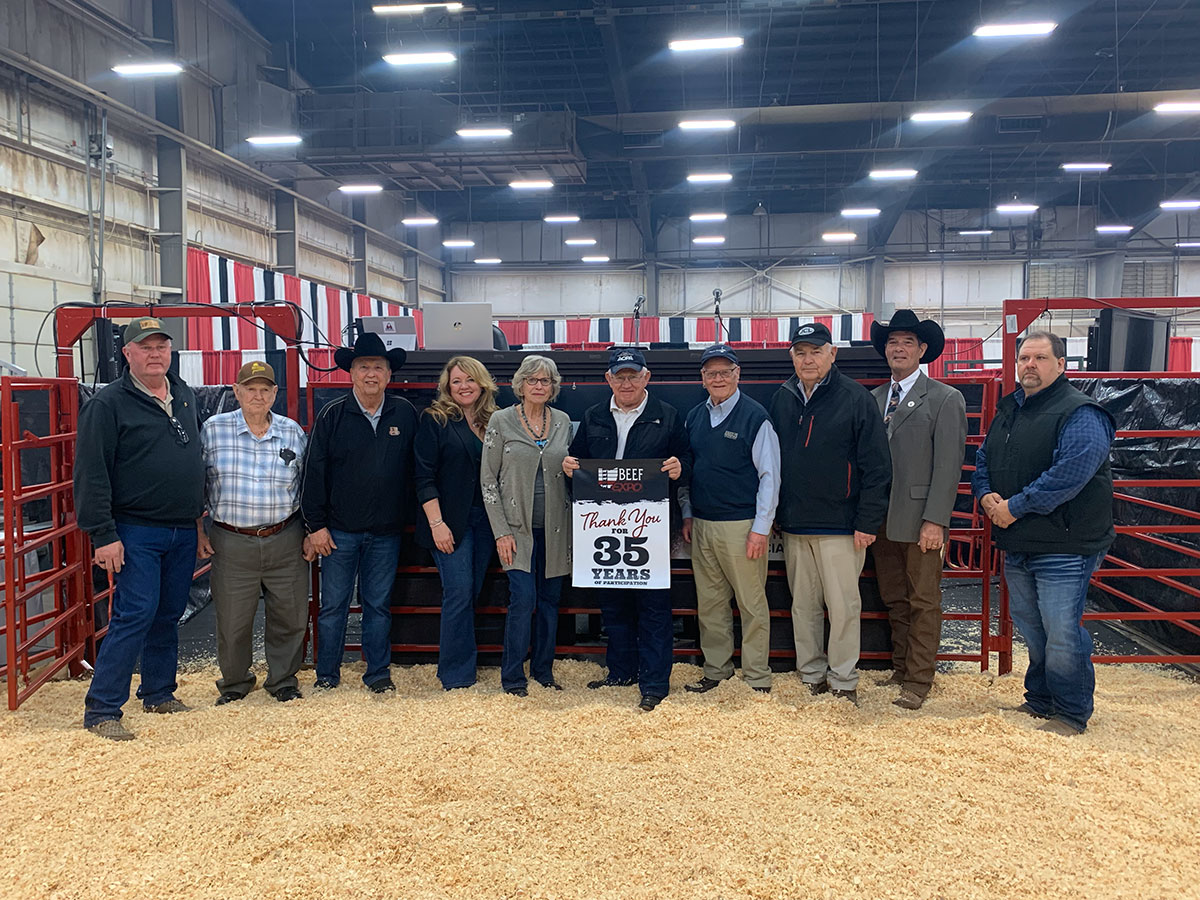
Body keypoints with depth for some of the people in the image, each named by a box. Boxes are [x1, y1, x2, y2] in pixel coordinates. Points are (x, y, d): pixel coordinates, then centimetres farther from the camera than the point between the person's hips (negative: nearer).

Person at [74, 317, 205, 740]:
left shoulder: (186, 396, 12)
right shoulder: (109, 403, -7)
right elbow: (91, 474, -12)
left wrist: (200, 511, 19)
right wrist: (103, 535, -16)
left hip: (183, 532, 6)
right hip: (136, 532, -6)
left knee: (168, 615, 13)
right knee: (134, 616, -9)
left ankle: (159, 693, 27)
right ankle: (101, 710, 0)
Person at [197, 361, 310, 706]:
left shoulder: (293, 432, 4)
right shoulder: (213, 429, -1)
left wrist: (312, 532, 9)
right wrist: (198, 531, 1)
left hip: (286, 541, 1)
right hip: (232, 543, -1)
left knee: (290, 616, 8)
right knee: (232, 622, 7)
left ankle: (283, 682, 29)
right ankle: (234, 685, 31)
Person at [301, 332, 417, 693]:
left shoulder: (405, 414, 3)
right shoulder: (332, 415, -2)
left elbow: (415, 469, 8)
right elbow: (314, 472, -2)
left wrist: (406, 512, 4)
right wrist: (316, 525, -4)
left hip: (386, 532, 1)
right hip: (339, 530, -1)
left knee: (379, 605, 10)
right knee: (333, 605, 6)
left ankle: (379, 673, 22)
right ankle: (327, 674, 20)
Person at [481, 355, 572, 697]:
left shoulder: (563, 421, 8)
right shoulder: (501, 421, -2)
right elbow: (488, 479, -3)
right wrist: (501, 531, -7)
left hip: (554, 528, 4)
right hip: (518, 527, -3)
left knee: (550, 599, 8)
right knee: (523, 598, -10)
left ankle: (543, 670, 24)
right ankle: (512, 677, 5)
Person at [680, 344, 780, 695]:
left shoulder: (755, 416, -7)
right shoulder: (695, 417, 11)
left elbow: (770, 475, -8)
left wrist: (760, 528, -12)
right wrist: (687, 514, 14)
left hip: (741, 526, -6)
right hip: (702, 526, 6)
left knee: (751, 604, 1)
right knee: (709, 603, 12)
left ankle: (757, 678, 12)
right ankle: (716, 671, 24)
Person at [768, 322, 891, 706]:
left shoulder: (856, 398, -6)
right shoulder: (781, 400, 9)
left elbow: (876, 466, -8)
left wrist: (867, 523, -11)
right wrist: (773, 515, 10)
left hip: (840, 525, -5)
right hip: (793, 524, 5)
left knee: (843, 606, 1)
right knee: (803, 606, 11)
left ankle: (843, 684, 14)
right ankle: (811, 678, 24)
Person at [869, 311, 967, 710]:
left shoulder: (945, 399, -4)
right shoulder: (873, 399, 11)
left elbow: (948, 465, -10)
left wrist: (935, 521, -16)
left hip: (919, 520, -5)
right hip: (882, 520, 5)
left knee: (923, 602, 4)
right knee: (894, 600, 15)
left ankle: (919, 680, 12)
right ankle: (901, 669, 27)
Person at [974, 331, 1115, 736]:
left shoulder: (1080, 413, -14)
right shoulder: (1009, 409, 13)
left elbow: (1071, 472, -25)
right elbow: (983, 458, 20)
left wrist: (1015, 507, -21)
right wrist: (986, 494, -1)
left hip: (1063, 547, -8)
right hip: (1016, 544, 8)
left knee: (1062, 634, -3)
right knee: (1030, 628, 17)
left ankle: (1072, 715, 14)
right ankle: (1039, 701, 33)